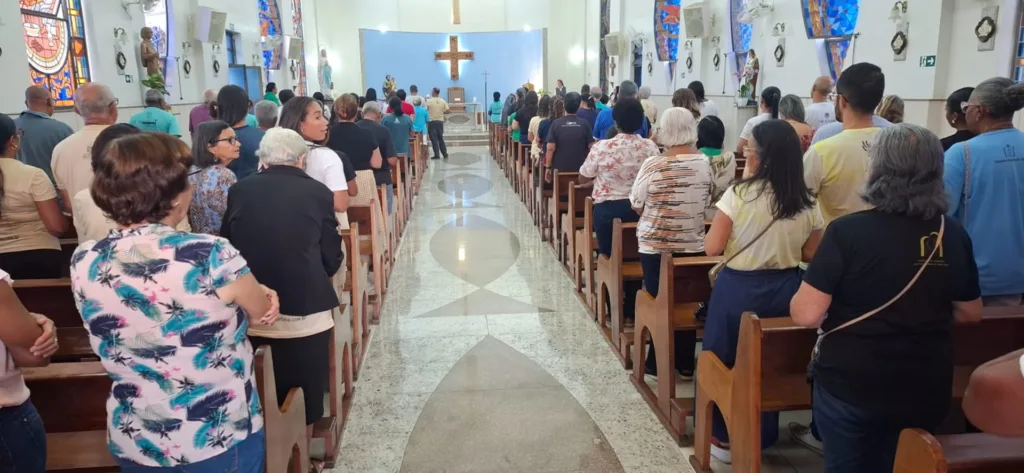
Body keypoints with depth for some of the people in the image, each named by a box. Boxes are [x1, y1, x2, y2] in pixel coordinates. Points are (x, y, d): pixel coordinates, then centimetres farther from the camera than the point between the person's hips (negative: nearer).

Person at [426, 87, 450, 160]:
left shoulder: (429, 101, -10)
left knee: (434, 139, 2)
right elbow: (447, 111, -1)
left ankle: (437, 155, 1)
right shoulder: (443, 101, 0)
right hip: (440, 121, 4)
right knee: (441, 139, 13)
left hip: (432, 121, -4)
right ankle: (445, 154, 13)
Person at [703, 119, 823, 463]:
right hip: (785, 289, 4)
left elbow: (712, 248, -16)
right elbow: (811, 254, 4)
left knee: (726, 360, 14)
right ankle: (761, 436, 34)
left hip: (739, 289, -4)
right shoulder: (806, 202, -3)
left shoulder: (739, 194, -17)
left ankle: (726, 437, 25)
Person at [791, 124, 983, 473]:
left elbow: (805, 315, -20)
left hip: (850, 385, -4)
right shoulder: (953, 235, -5)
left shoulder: (848, 230, -19)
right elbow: (971, 313, 8)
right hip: (926, 390, 4)